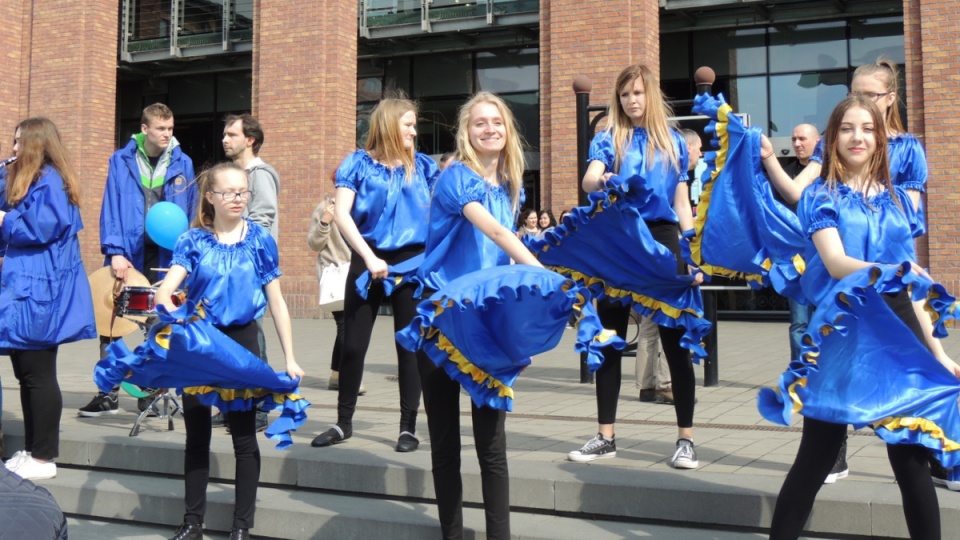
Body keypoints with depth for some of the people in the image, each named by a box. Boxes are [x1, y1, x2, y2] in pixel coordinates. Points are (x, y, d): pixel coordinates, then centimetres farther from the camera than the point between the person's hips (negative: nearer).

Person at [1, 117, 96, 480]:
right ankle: (31, 450, 22)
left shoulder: (49, 181, -12)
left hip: (37, 293, -11)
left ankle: (44, 459, 4)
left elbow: (44, 227, -24)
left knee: (38, 375, -4)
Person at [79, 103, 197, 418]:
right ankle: (108, 393, 12)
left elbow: (192, 214, 6)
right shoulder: (121, 161, 2)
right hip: (127, 253, 0)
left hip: (166, 255, 0)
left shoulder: (182, 163, 4)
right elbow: (111, 208, -2)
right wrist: (115, 252, -12)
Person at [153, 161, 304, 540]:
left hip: (242, 341, -1)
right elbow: (165, 291, -13)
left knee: (244, 436, 5)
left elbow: (276, 301, -1)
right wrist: (175, 316, -37)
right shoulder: (193, 241, -2)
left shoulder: (259, 240, -3)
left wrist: (289, 358, -4)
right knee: (197, 435, 11)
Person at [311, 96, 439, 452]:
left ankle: (408, 427, 12)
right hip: (369, 260, -1)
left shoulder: (422, 166, 9)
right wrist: (369, 257, -15)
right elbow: (341, 214, -7)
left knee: (410, 345, 4)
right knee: (353, 344, 3)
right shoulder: (359, 163, 1)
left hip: (412, 261, 1)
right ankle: (343, 423, 17)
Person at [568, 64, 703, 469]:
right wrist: (599, 181, -35)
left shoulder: (673, 142, 12)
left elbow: (682, 202, 12)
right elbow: (589, 180, -11)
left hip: (662, 238, 0)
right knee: (610, 341, 6)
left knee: (675, 341, 0)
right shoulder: (608, 139, 8)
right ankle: (606, 438, 17)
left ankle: (686, 440, 9)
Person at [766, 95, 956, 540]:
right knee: (817, 456, 0)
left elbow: (912, 281, 15)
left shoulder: (897, 199, 14)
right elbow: (836, 264, -13)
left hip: (897, 325, 4)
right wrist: (894, 272, -30)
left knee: (911, 456, 4)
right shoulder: (821, 196, 3)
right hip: (841, 328, -3)